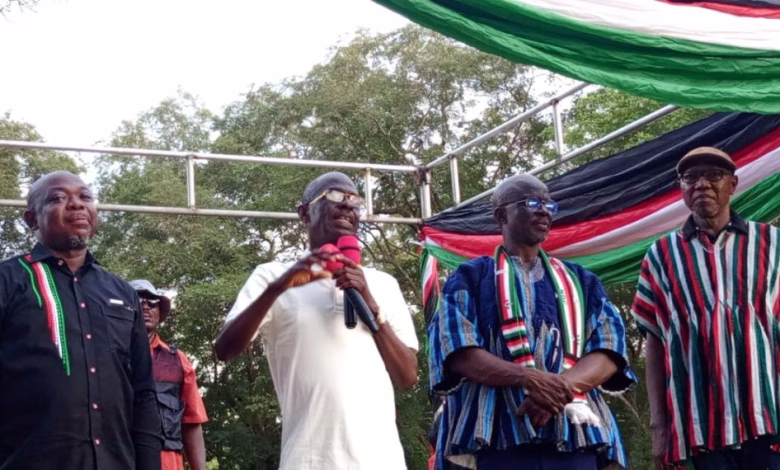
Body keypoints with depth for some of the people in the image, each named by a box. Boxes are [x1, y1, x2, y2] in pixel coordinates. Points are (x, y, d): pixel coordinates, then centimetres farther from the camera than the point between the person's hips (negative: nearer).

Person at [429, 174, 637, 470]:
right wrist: (527, 377, -19)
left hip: (573, 434, 3)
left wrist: (563, 385, -12)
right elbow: (458, 352, -2)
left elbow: (610, 349, 9)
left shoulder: (579, 280, 24)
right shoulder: (471, 278, 14)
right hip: (496, 437, -3)